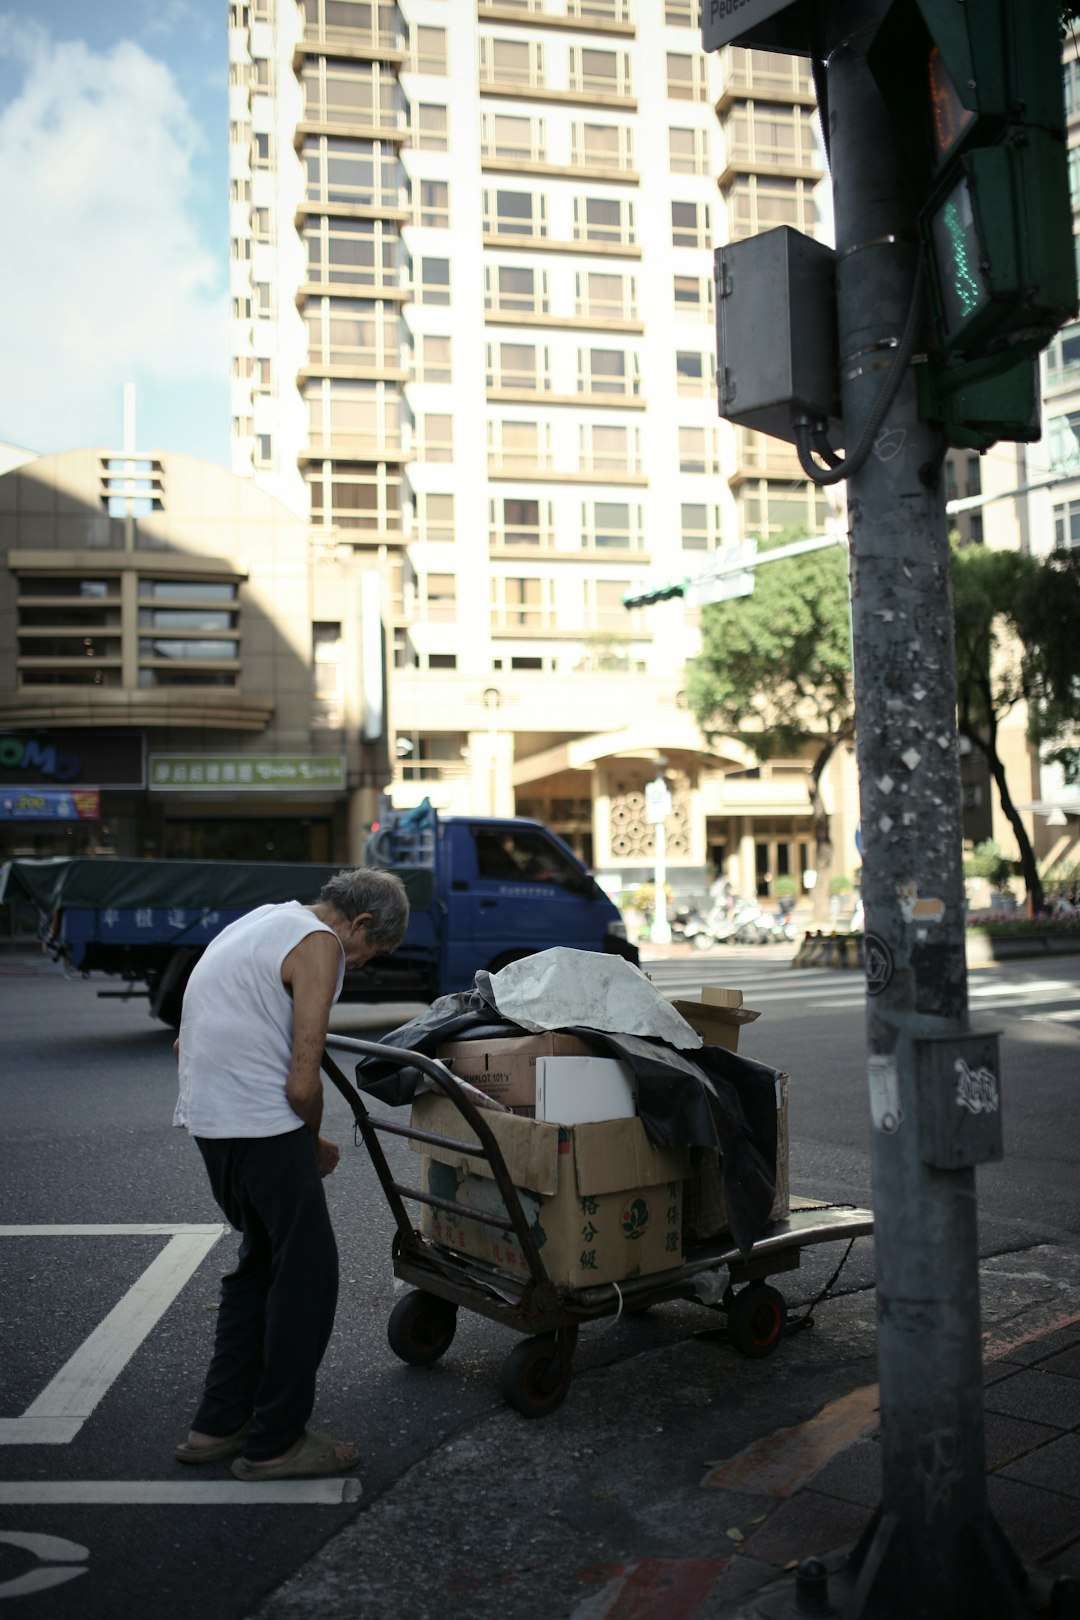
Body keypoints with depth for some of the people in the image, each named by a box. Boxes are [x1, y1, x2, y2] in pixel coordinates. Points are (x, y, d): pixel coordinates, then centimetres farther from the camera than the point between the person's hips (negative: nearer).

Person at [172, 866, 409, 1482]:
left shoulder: (264, 920, 17)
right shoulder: (318, 944, -12)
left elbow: (185, 1041, 23)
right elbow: (302, 1085, -17)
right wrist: (316, 1146, 2)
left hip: (208, 1116, 10)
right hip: (260, 1124, -10)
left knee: (263, 1261, 20)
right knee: (308, 1270, 1)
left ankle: (220, 1423, 27)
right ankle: (274, 1442, 11)